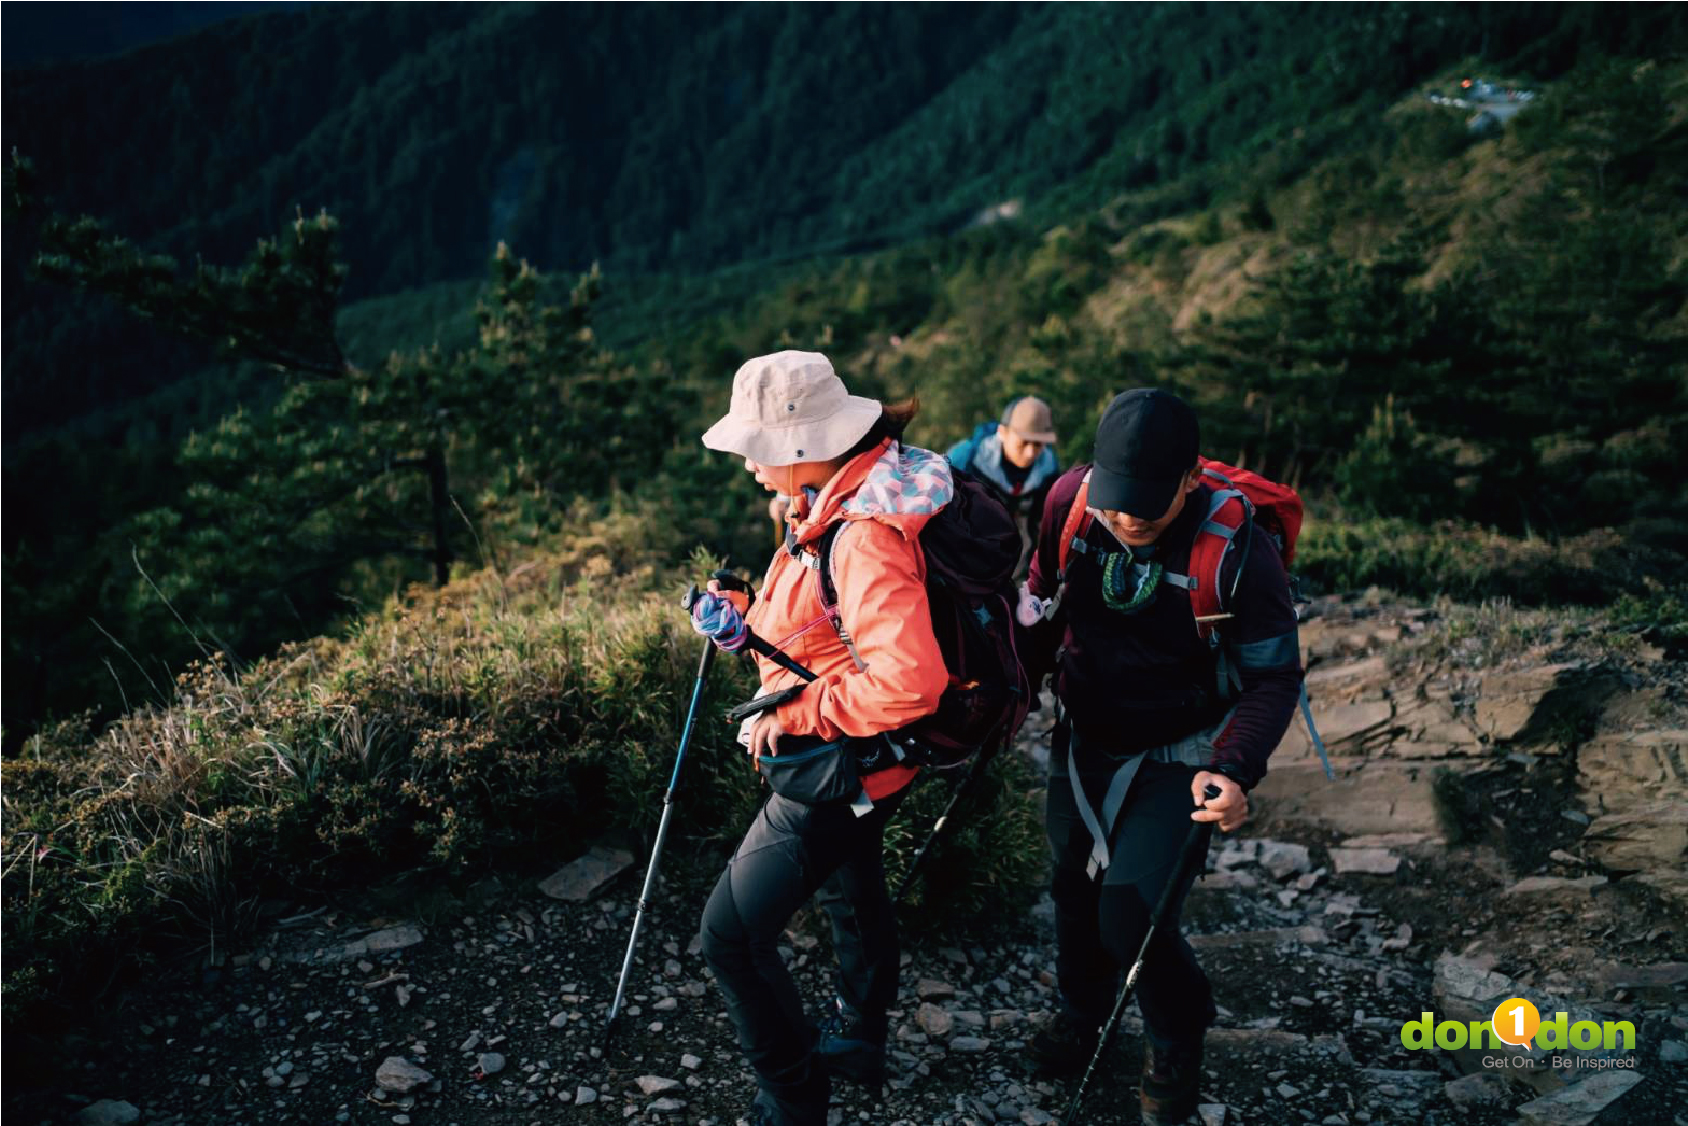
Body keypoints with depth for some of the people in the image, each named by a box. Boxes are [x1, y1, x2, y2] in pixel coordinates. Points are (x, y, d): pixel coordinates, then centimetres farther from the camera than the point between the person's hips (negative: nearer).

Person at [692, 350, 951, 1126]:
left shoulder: (866, 535, -32)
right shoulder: (839, 499, -2)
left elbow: (908, 682, -40)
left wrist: (794, 715, -28)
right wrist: (746, 621, -1)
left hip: (843, 764, -10)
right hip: (849, 759, 10)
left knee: (732, 932, -4)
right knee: (852, 890, 29)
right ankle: (860, 1038, 52)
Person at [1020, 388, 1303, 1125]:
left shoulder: (1237, 550, -27)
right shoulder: (1071, 499, -17)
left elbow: (1274, 676, -16)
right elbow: (1041, 601, 2)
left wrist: (1234, 768, -29)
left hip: (1178, 755, -4)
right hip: (1083, 738, 4)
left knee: (1132, 917, -11)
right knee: (1074, 885, 19)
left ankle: (1176, 1042, 23)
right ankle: (1081, 1009, 50)